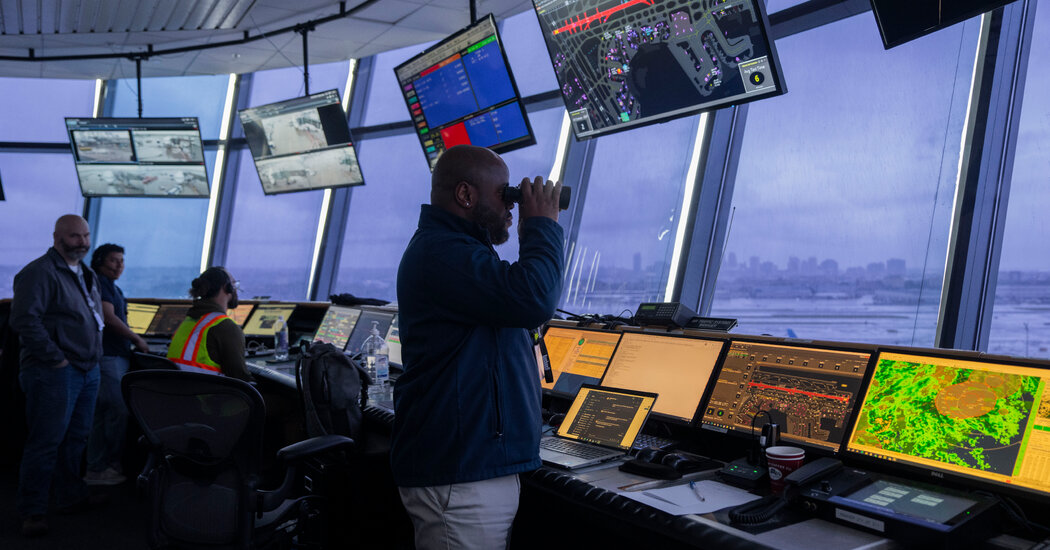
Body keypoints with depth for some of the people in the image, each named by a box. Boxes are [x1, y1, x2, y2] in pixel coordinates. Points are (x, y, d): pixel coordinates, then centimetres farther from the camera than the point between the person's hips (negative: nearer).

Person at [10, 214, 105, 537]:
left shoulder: (86, 275, 18)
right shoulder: (39, 272, -11)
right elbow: (24, 320, -20)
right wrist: (56, 359, -19)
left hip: (87, 371, 9)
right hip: (54, 373, -9)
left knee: (76, 439, 16)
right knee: (46, 442, -4)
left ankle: (71, 497, 28)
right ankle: (32, 511, 6)